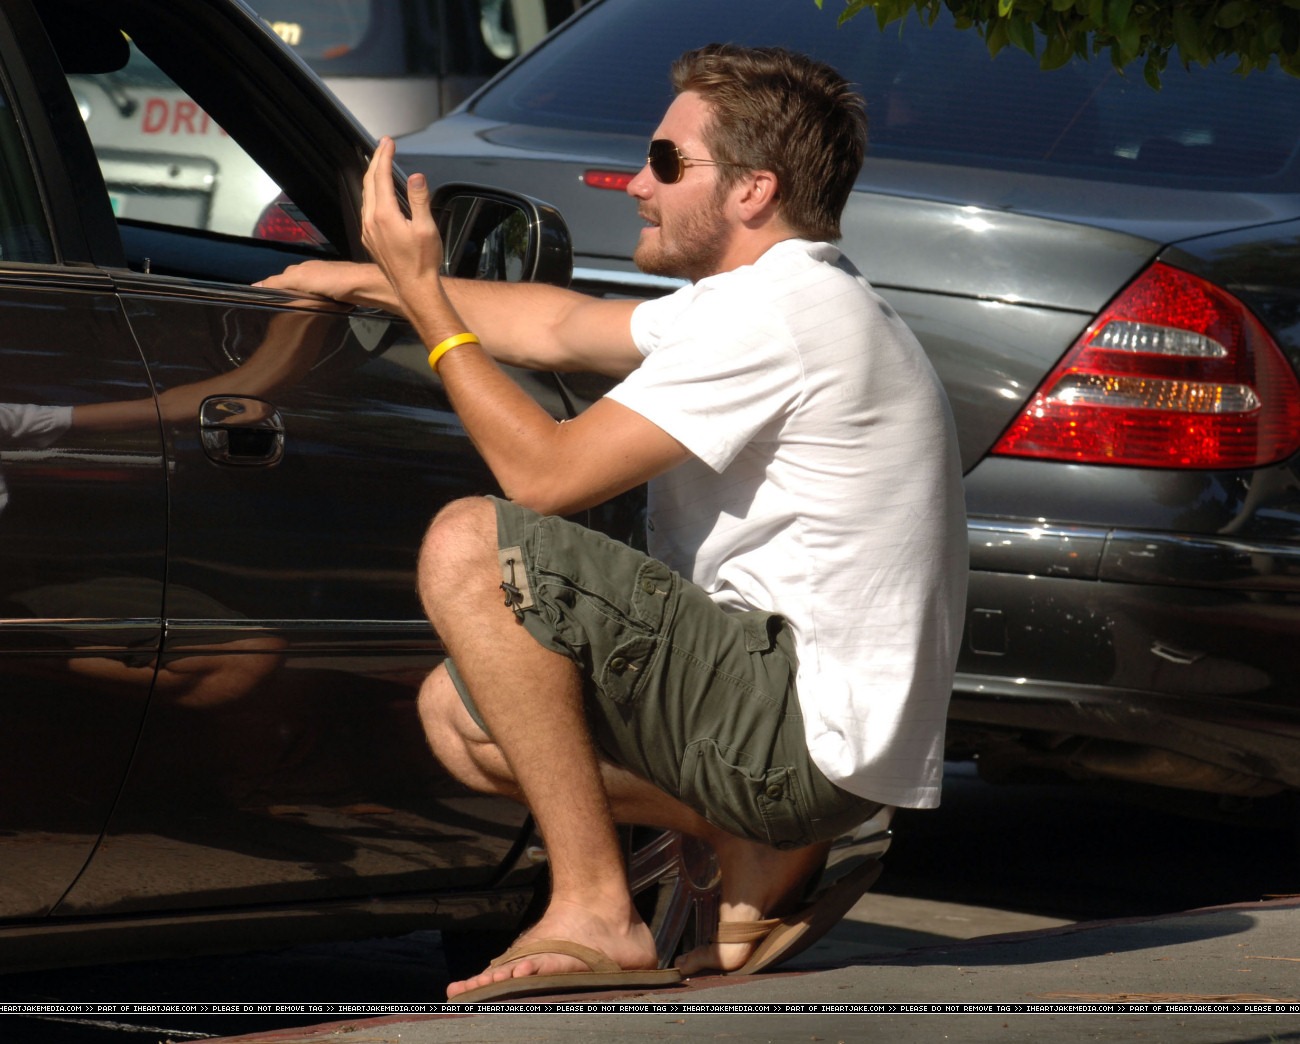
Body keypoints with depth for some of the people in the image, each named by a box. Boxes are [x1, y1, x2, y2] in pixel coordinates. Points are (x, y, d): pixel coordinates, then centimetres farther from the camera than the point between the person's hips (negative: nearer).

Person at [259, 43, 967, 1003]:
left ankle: (595, 915, -16)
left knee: (471, 547, -17)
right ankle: (766, 860, 8)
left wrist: (423, 295, -7)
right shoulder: (771, 298, 16)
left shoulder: (779, 311, -16)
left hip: (805, 731, -11)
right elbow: (561, 327, 27)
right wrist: (367, 280, 29)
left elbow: (546, 473, -16)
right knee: (456, 711, 16)